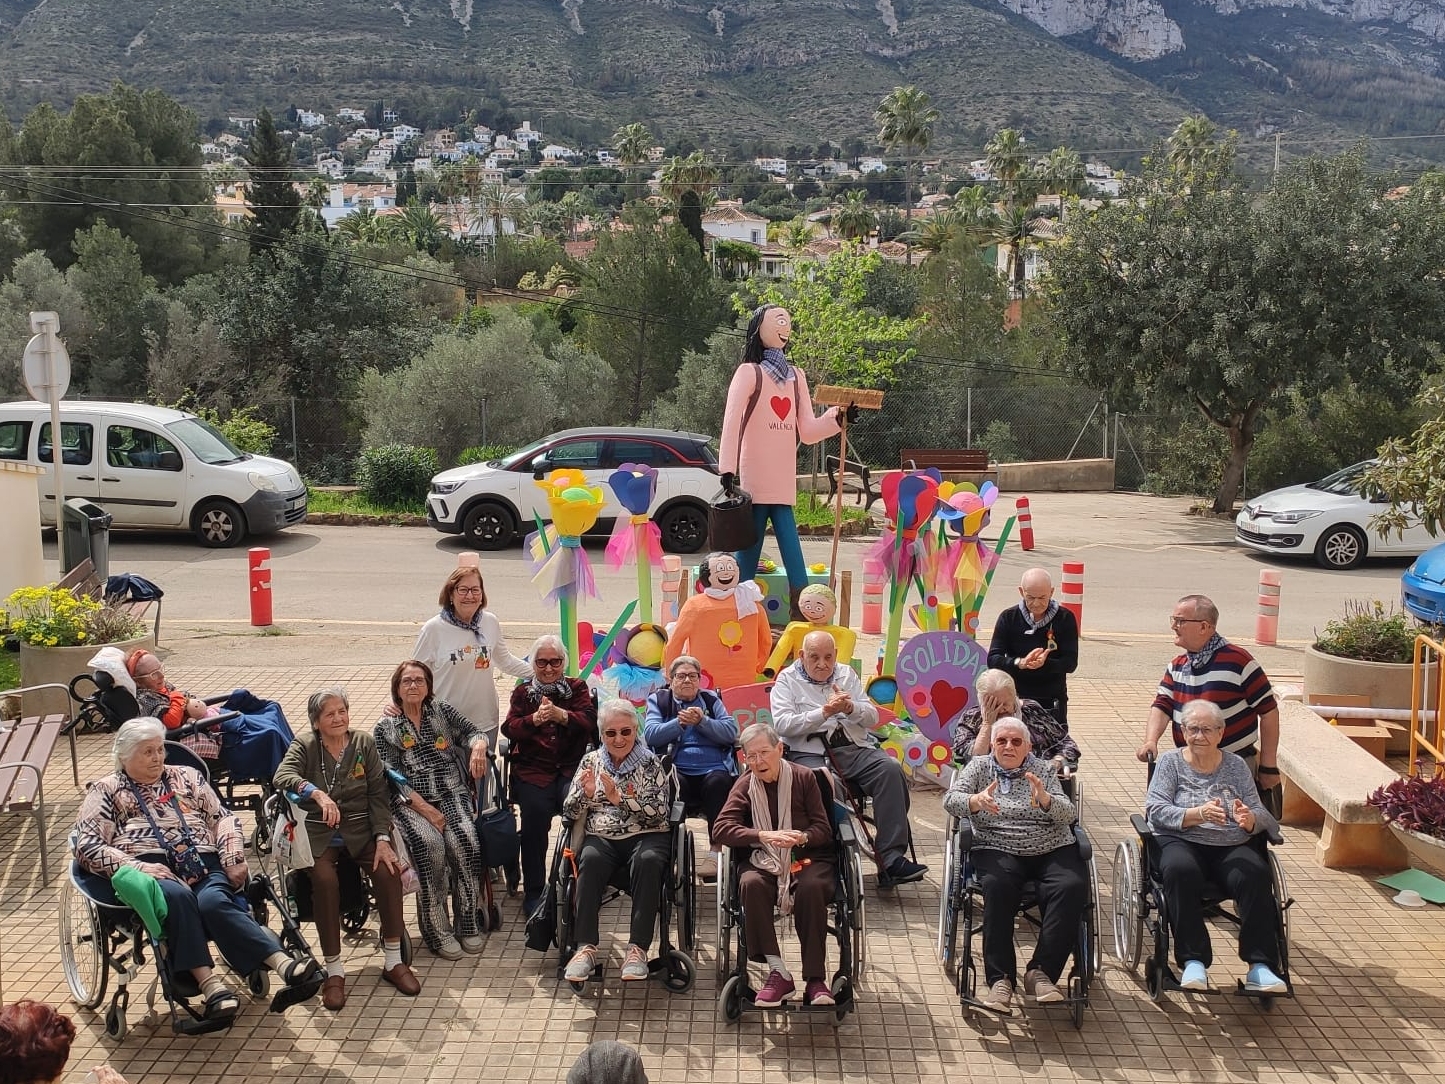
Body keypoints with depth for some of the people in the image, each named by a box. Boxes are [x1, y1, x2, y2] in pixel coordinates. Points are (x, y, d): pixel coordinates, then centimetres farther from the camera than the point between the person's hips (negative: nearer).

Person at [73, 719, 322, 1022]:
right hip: (151, 870, -2)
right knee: (177, 896, -38)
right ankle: (209, 982, -48)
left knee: (213, 902, -33)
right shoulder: (106, 791, 16)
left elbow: (223, 817, 19)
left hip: (204, 865, 2)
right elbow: (87, 846, 4)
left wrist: (233, 858, -1)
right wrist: (137, 867, -12)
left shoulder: (186, 776, 26)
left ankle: (283, 963, -51)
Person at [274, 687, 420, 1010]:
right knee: (325, 880, -31)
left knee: (388, 870, -25)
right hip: (318, 832, -2)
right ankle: (334, 971, -20)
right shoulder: (304, 746, 4)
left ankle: (393, 961, -11)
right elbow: (282, 776, -16)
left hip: (360, 828, 2)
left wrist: (382, 839, -11)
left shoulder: (364, 744, 9)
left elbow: (379, 795, 3)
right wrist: (317, 793, -35)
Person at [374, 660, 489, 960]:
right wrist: (427, 811, -14)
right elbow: (394, 779, -2)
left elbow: (472, 732, 3)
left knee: (464, 839, -28)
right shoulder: (385, 728, 8)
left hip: (452, 794, 2)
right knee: (430, 844, -31)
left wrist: (479, 746, -24)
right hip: (411, 801, -2)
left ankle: (467, 925, -15)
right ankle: (438, 931, -20)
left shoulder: (443, 711, 14)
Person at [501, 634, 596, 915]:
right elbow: (509, 728, 2)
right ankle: (534, 891, -15)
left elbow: (589, 721, -2)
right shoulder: (523, 691, 18)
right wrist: (534, 720, -20)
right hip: (532, 769, 0)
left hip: (572, 766, 0)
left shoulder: (577, 687, 16)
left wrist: (562, 716, -23)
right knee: (535, 811, -29)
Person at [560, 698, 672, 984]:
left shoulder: (650, 763, 7)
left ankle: (637, 948, -33)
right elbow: (568, 812, 11)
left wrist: (619, 797, -17)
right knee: (590, 859, -33)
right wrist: (586, 794, -10)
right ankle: (586, 947, -32)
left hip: (645, 836, -1)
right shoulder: (591, 761, 16)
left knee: (648, 860, -36)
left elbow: (659, 813, -6)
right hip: (601, 838, 2)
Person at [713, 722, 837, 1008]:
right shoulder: (745, 786, 5)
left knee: (811, 887, -35)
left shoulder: (803, 777, 2)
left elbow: (823, 829, 1)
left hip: (807, 857, -1)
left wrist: (803, 838, -23)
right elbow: (721, 828, -9)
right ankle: (778, 973, -28)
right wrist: (763, 836, -24)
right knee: (751, 884, -33)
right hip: (764, 860, 1)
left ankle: (815, 979, -27)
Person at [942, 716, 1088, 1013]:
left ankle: (1040, 971, -24)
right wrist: (976, 801, -28)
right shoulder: (979, 767, 13)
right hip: (998, 851, -2)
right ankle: (1000, 979, -30)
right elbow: (950, 800, -5)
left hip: (1052, 850, 2)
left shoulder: (1044, 769, 14)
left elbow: (1069, 814, 0)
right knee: (998, 886, -34)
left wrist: (1045, 799, -23)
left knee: (1072, 887, -29)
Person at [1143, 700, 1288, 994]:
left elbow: (1261, 814, 9)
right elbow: (1155, 810, -5)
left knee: (1256, 876, -31)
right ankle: (1193, 962, -32)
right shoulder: (1170, 762, 9)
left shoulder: (1236, 765, 16)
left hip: (1232, 846, 2)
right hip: (1182, 841, -2)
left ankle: (1259, 968, -30)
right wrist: (1198, 814, -21)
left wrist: (1249, 819, -17)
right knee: (1180, 871, -36)